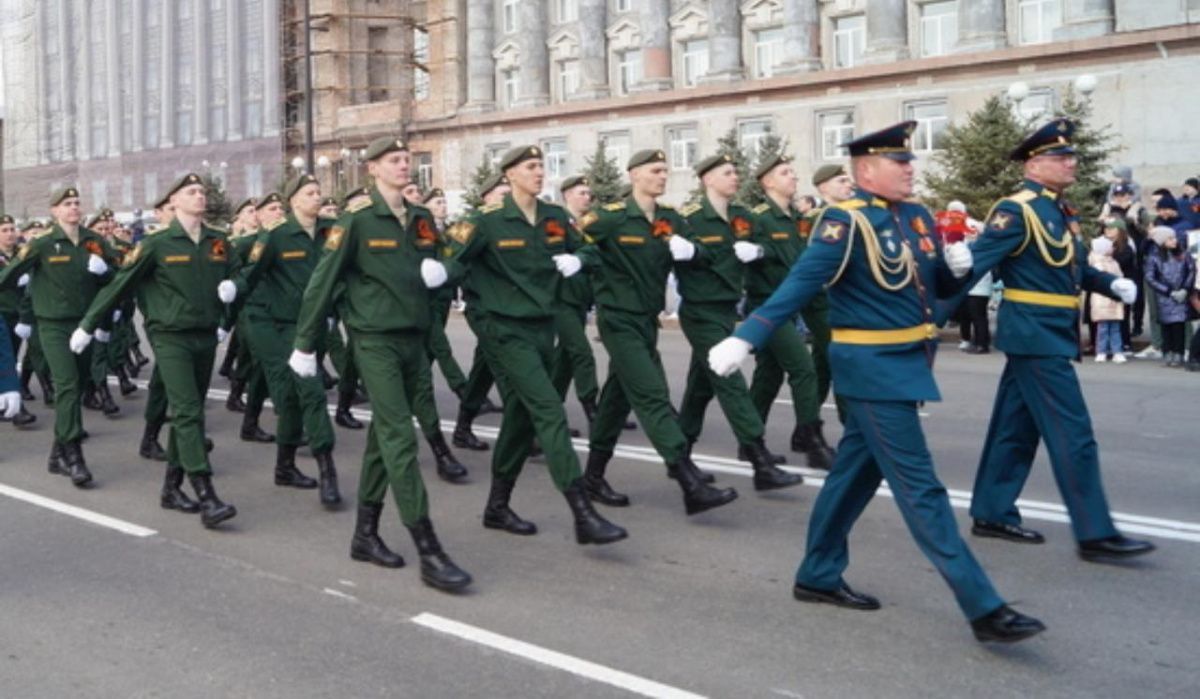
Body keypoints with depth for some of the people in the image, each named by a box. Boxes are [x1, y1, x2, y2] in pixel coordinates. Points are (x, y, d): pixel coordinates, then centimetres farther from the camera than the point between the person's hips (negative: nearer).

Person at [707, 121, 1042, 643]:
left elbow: (940, 287, 18)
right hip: (872, 367, -9)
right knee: (920, 487, -6)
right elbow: (799, 285, -21)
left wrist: (958, 266, -5)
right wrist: (744, 339, -29)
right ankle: (984, 608, -3)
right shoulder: (846, 222, -15)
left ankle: (818, 577, 31)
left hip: (904, 364, 9)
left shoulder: (918, 217, 9)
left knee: (856, 472, 17)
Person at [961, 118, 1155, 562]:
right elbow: (973, 266, -19)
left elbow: (1070, 268, 23)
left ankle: (992, 515, 23)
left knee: (1017, 429, 14)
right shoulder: (1017, 211, -14)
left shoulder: (1057, 210, 14)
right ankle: (1095, 534, -1)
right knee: (1073, 435, -7)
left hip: (1050, 335, 9)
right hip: (1035, 335, -9)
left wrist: (1111, 284, 6)